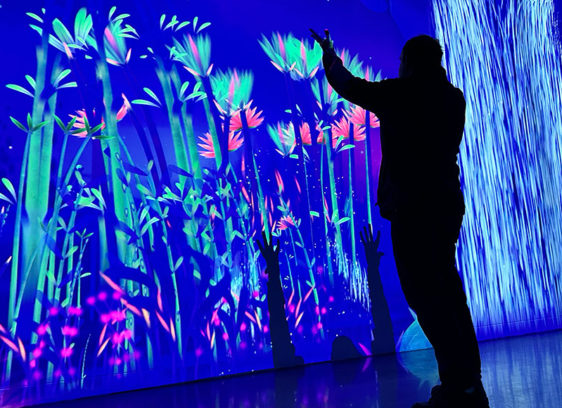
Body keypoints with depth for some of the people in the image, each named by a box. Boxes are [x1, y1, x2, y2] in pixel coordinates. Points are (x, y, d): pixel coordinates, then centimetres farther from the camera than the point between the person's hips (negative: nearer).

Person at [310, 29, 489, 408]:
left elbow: (348, 85, 6)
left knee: (426, 295, -4)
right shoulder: (453, 97, 10)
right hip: (448, 203, 8)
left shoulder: (399, 93, -7)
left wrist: (328, 53, 26)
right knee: (447, 291, 14)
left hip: (411, 207, -8)